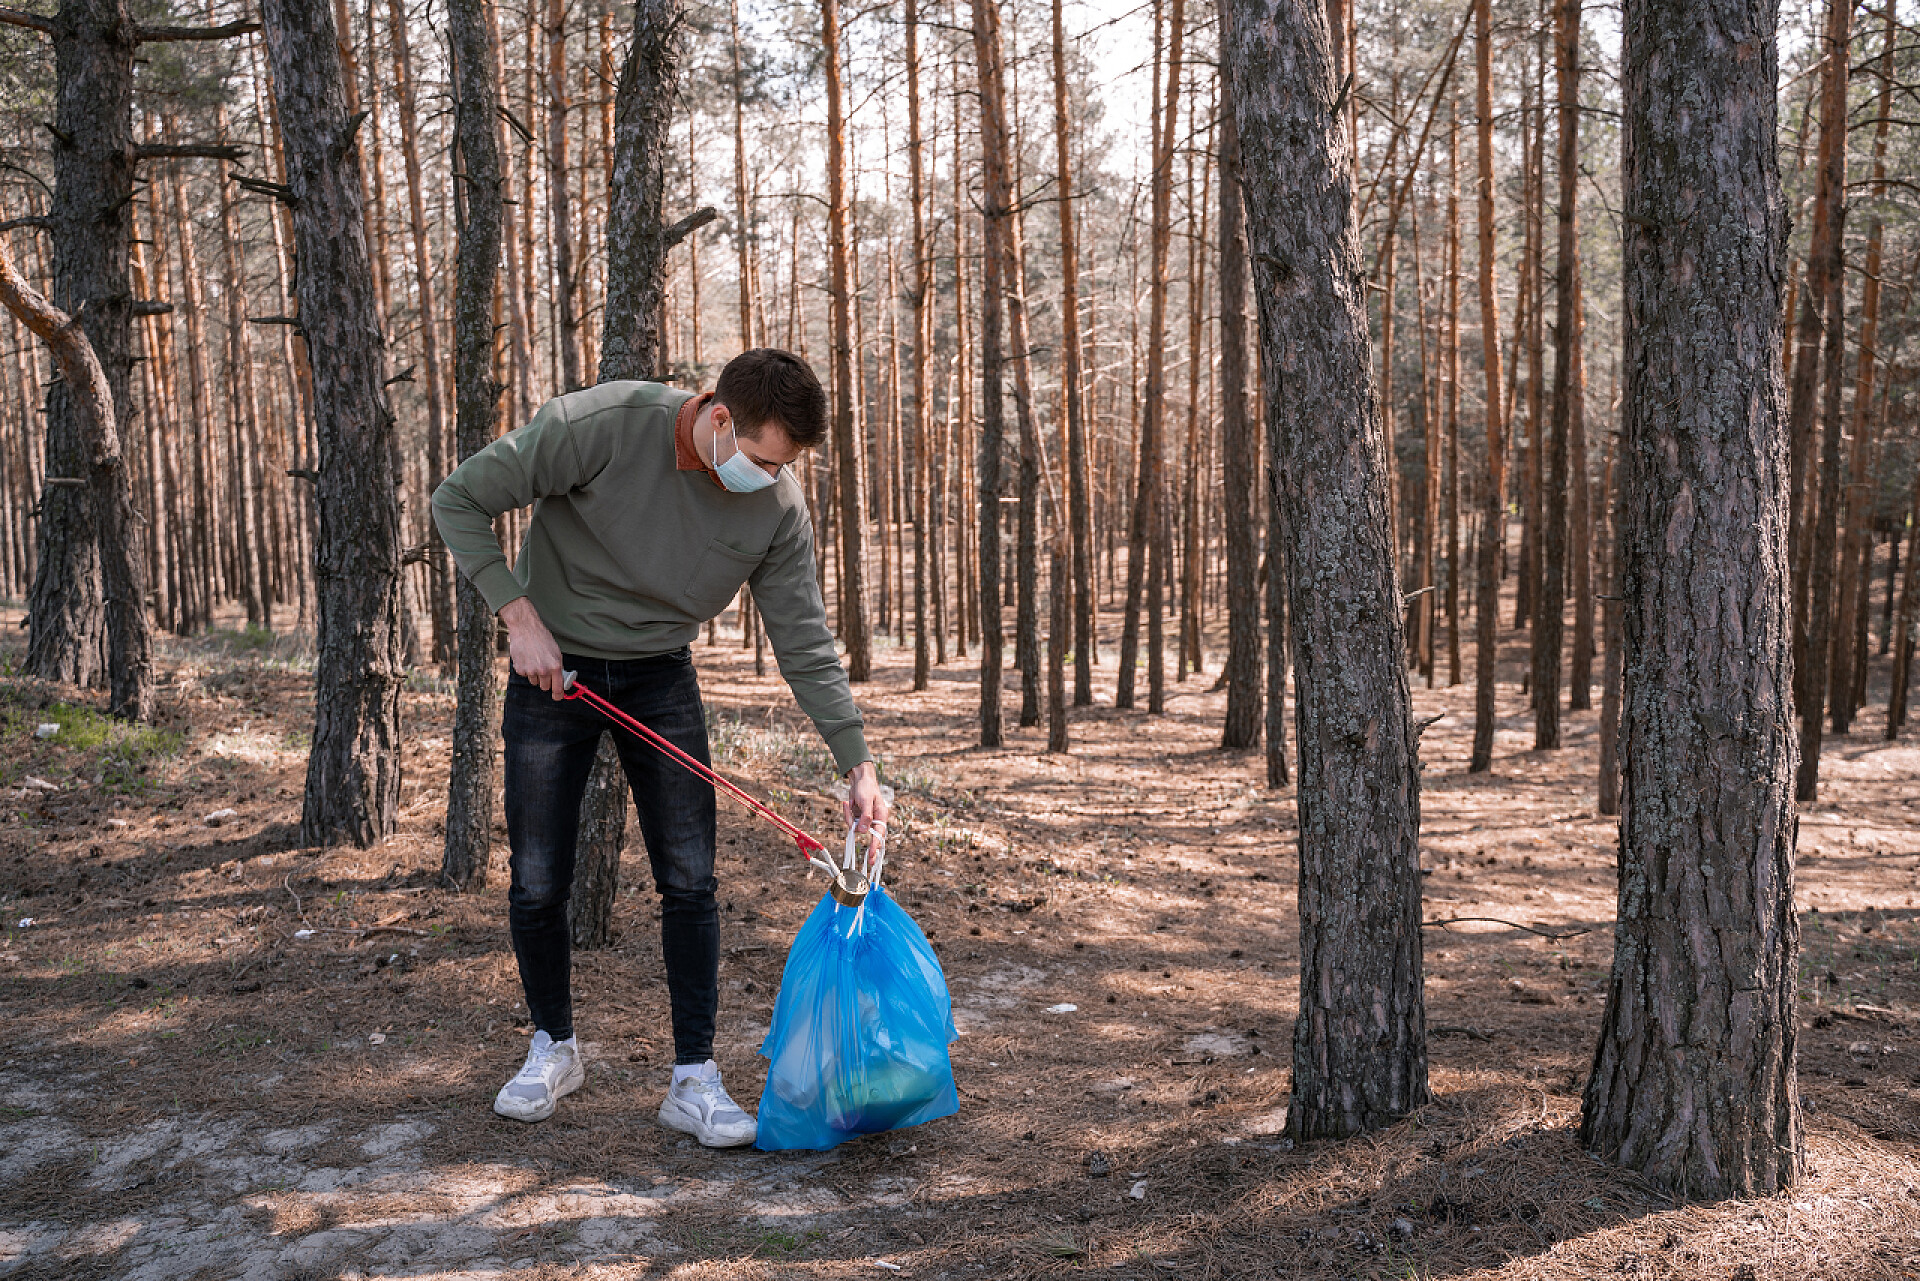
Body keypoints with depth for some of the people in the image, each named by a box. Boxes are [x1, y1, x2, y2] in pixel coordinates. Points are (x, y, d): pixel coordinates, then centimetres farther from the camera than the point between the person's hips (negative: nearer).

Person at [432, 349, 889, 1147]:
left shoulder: (778, 505, -15)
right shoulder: (598, 425, -25)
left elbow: (806, 646, -9)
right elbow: (460, 501, -16)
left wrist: (857, 764, -15)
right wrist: (520, 618, -21)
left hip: (660, 677, 2)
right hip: (553, 668, -2)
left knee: (690, 882, -4)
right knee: (538, 885, 2)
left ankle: (694, 1080, 8)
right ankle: (553, 1049, 26)